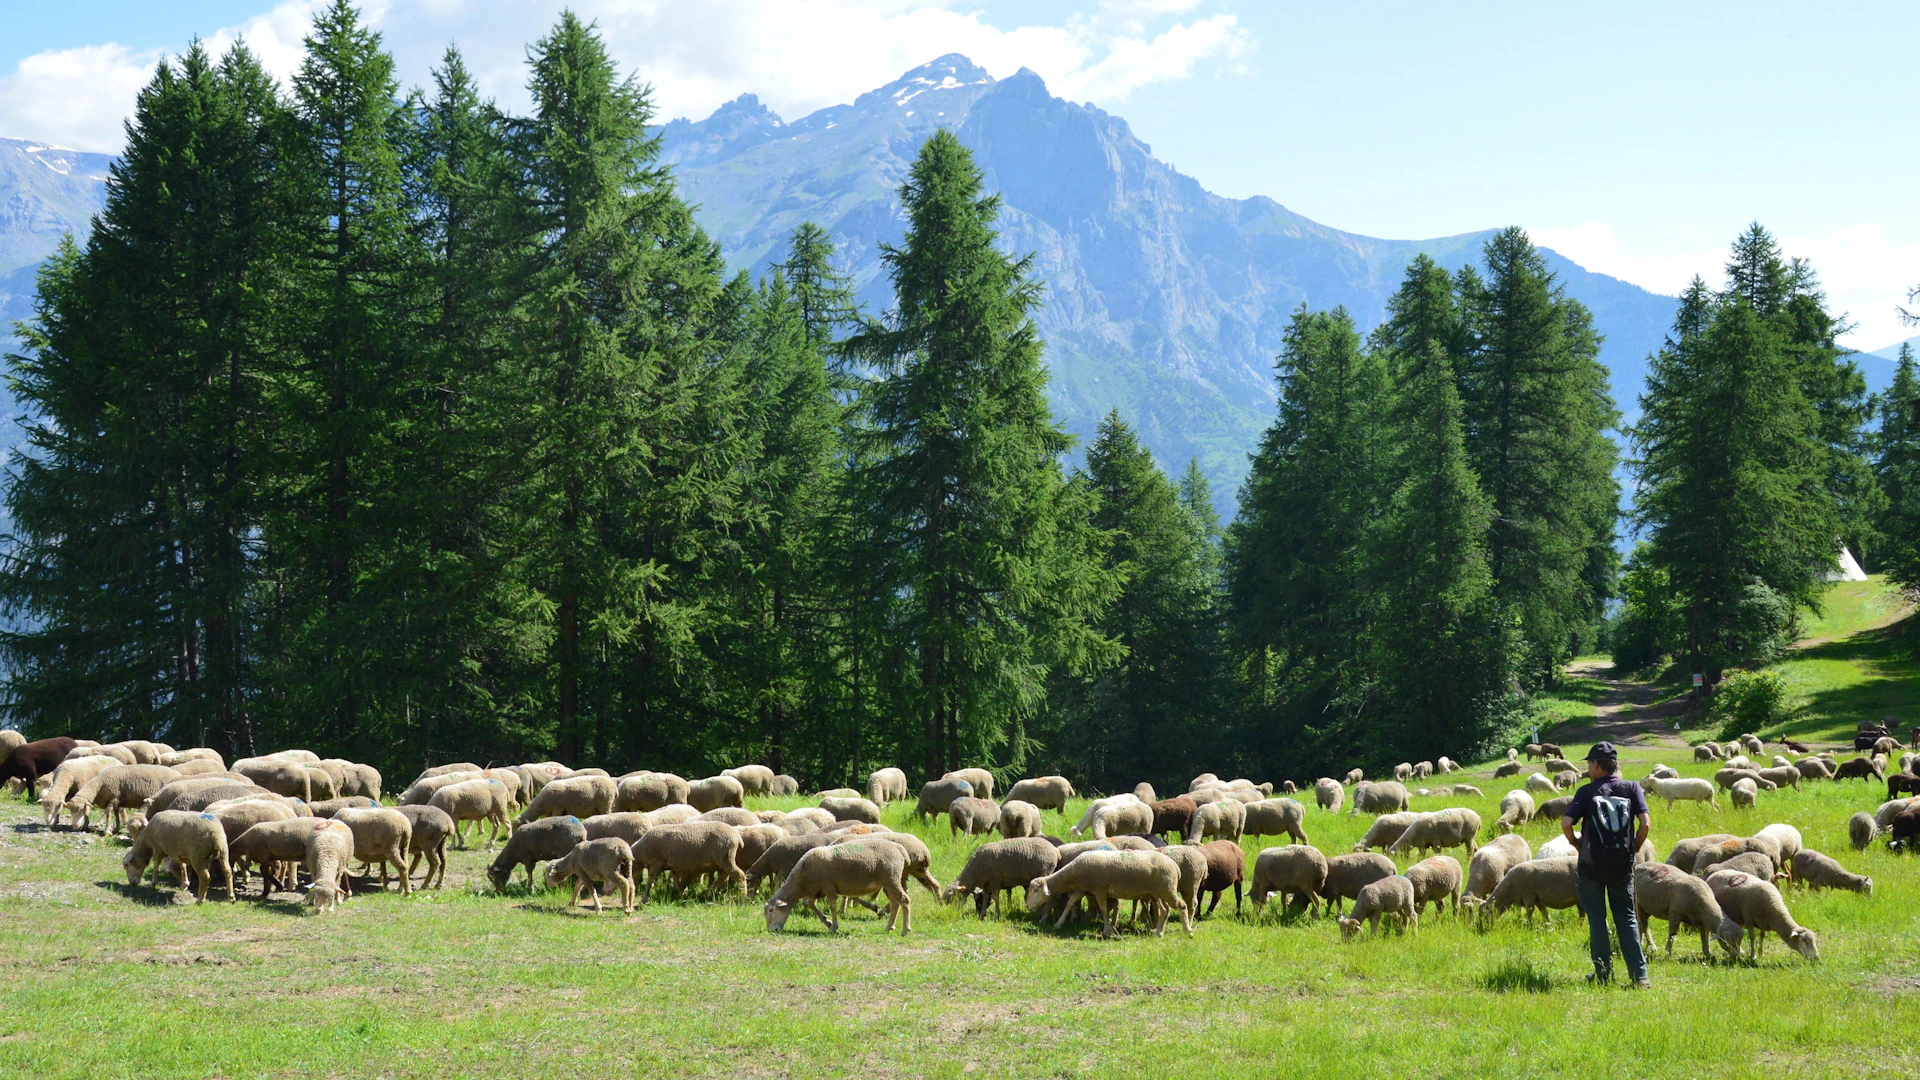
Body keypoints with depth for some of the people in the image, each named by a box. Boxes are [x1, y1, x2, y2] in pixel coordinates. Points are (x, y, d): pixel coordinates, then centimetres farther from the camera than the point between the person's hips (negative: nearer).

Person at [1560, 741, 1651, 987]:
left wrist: (1575, 842, 5)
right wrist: (1635, 848, 6)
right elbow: (1645, 823, -10)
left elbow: (1566, 824, -14)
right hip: (1623, 865, 2)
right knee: (1626, 919, 11)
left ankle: (1603, 974, 7)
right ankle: (1640, 974, 2)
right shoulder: (1632, 788, 1)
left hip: (1592, 864, -2)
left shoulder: (1587, 792, -5)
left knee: (1596, 919, 8)